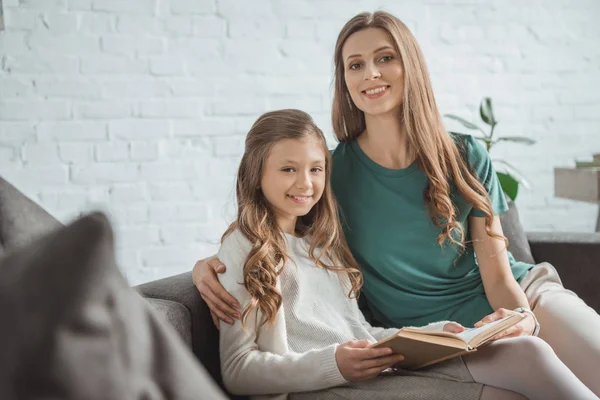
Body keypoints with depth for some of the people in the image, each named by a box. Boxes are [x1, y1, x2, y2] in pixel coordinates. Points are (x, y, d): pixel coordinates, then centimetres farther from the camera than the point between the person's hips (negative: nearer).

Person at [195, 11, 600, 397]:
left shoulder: (466, 158, -1)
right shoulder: (332, 172, -5)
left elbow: (498, 275, -2)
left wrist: (522, 317, -23)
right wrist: (208, 264, -14)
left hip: (518, 299, 2)